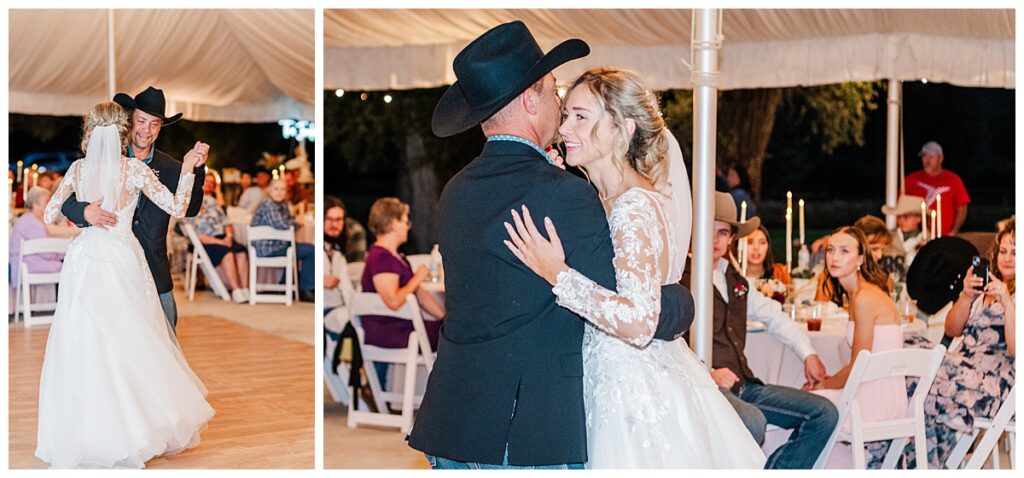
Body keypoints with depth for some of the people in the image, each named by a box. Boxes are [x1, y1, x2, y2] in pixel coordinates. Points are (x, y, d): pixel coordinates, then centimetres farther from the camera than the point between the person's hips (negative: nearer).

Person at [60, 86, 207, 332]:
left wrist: (195, 169, -18)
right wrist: (85, 211, -24)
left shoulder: (170, 168, 5)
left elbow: (189, 209, -4)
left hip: (155, 275, 1)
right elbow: (67, 202, -1)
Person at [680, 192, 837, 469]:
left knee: (824, 413, -2)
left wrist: (809, 355, 18)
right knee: (752, 421, -37)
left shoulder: (735, 281, 19)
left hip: (743, 385, 8)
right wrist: (707, 374, -24)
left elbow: (775, 316, 28)